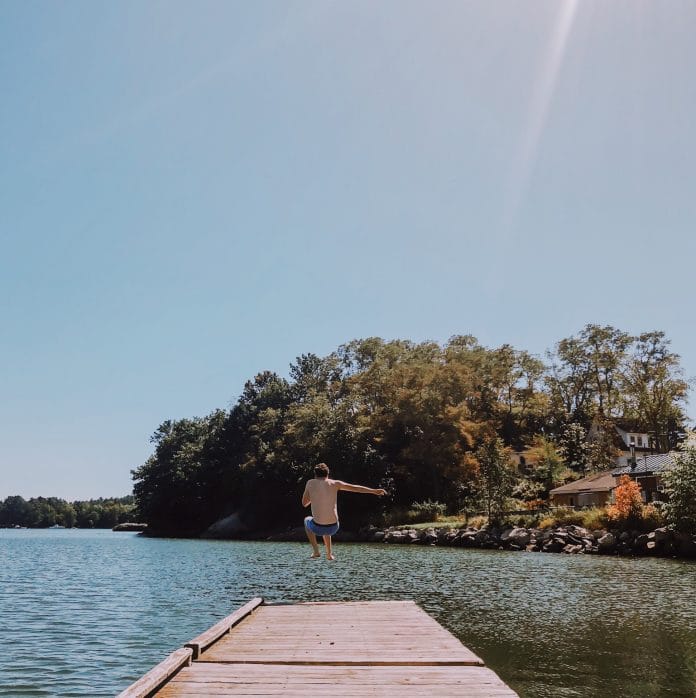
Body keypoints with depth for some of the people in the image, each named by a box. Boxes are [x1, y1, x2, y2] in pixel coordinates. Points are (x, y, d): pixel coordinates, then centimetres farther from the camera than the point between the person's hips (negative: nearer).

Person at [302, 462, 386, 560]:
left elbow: (304, 503, 13)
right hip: (333, 528, 2)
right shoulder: (335, 483, 5)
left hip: (317, 528, -2)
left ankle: (315, 550, 23)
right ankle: (329, 554, 37)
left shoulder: (310, 483, 3)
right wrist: (375, 491, 22)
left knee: (307, 520, 34)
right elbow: (356, 488, 12)